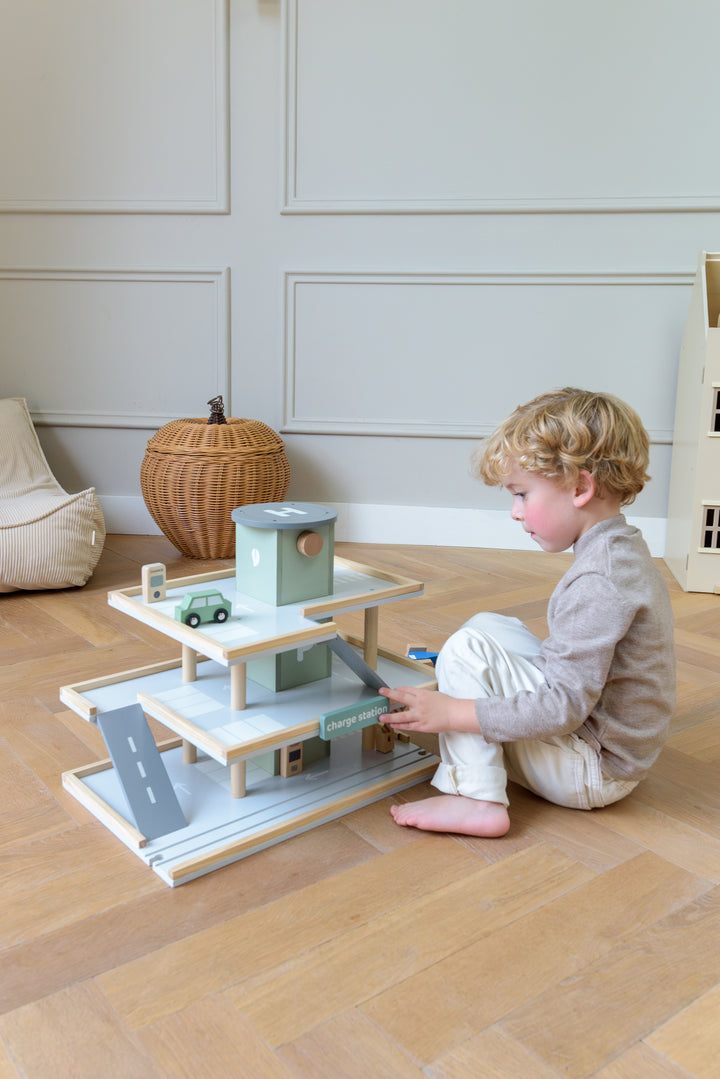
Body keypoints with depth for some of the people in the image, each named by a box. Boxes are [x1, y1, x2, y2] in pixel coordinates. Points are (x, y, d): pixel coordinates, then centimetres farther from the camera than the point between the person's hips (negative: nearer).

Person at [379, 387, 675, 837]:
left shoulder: (600, 581, -28)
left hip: (597, 767, -10)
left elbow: (564, 707, -30)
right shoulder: (624, 549, 4)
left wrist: (455, 712, -27)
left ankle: (475, 799, -16)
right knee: (488, 625, 11)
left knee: (466, 648, -19)